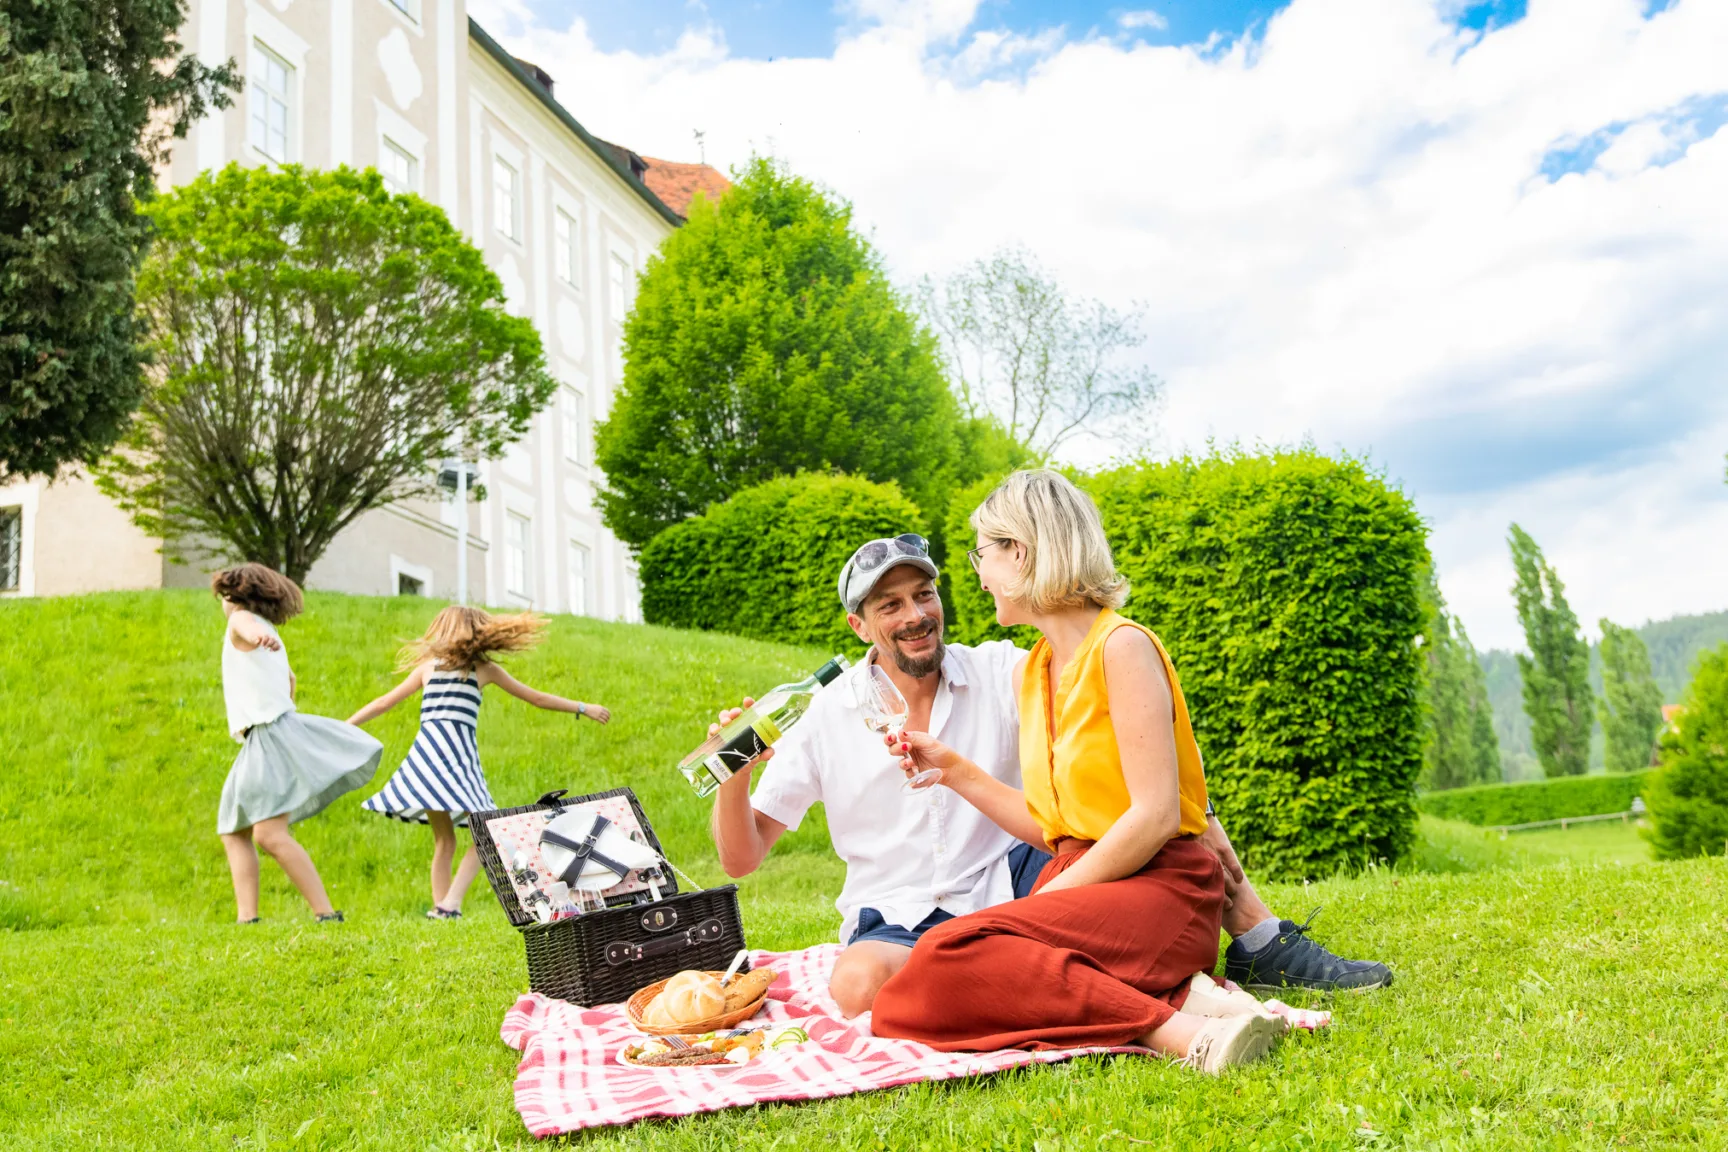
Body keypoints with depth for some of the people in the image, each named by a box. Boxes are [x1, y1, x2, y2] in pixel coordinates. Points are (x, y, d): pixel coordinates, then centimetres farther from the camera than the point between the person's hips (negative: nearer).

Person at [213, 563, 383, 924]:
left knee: (269, 834, -20)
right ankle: (246, 918, 6)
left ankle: (327, 914, -24)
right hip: (266, 739, 10)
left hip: (271, 734, -10)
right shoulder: (268, 632, 24)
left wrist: (260, 637, -53)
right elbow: (289, 680, 41)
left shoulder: (241, 620, -1)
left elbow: (251, 628, -29)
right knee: (234, 832, 12)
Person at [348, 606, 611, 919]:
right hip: (458, 752, -4)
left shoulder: (427, 666, 20)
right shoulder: (484, 668, 13)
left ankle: (441, 906, 6)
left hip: (426, 750, 4)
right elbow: (537, 698, 18)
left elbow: (382, 703, 22)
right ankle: (450, 903, -15)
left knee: (443, 841, 13)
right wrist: (583, 708, 27)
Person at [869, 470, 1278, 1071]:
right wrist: (954, 770, 14)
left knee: (951, 956, -30)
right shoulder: (1030, 671, 16)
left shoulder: (1122, 646, -8)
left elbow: (1156, 816, -16)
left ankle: (1177, 1025, -25)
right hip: (1077, 877, 8)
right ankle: (1164, 998, -14)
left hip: (1157, 885, -8)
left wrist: (1053, 896, -13)